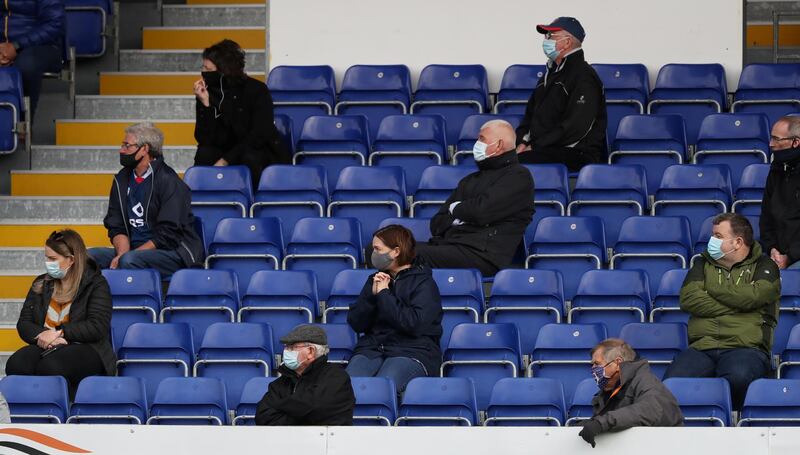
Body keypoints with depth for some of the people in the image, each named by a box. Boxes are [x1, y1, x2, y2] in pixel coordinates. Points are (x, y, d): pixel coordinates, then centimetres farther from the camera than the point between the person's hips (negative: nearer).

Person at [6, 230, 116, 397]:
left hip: (85, 348, -4)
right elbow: (24, 323, 12)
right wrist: (44, 335, -10)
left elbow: (97, 328, -8)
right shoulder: (41, 284, 20)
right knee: (16, 364, -31)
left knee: (51, 366, -39)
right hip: (45, 346, 4)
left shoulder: (96, 284, 4)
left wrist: (60, 333, -15)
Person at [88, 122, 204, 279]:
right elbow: (116, 227, 11)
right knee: (89, 256, -14)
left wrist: (126, 256, -19)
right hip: (137, 250, 7)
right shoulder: (122, 180, 12)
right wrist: (122, 253, -12)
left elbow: (168, 234, -16)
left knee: (129, 261, -35)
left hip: (174, 251, -7)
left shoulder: (170, 182, -11)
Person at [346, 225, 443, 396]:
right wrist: (371, 295, -2)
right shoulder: (375, 280, 21)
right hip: (372, 348, 5)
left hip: (412, 351, -5)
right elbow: (356, 324, 14)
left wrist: (384, 294, -6)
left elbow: (413, 324, -13)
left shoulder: (423, 283, 3)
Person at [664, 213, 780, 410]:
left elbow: (752, 297, -9)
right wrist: (733, 307, -1)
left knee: (738, 377, -39)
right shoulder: (703, 264, 23)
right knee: (672, 382, -30)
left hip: (745, 347, -2)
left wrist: (713, 290, 6)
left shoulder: (764, 267, 13)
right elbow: (687, 299, 5)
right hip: (701, 347, 3)